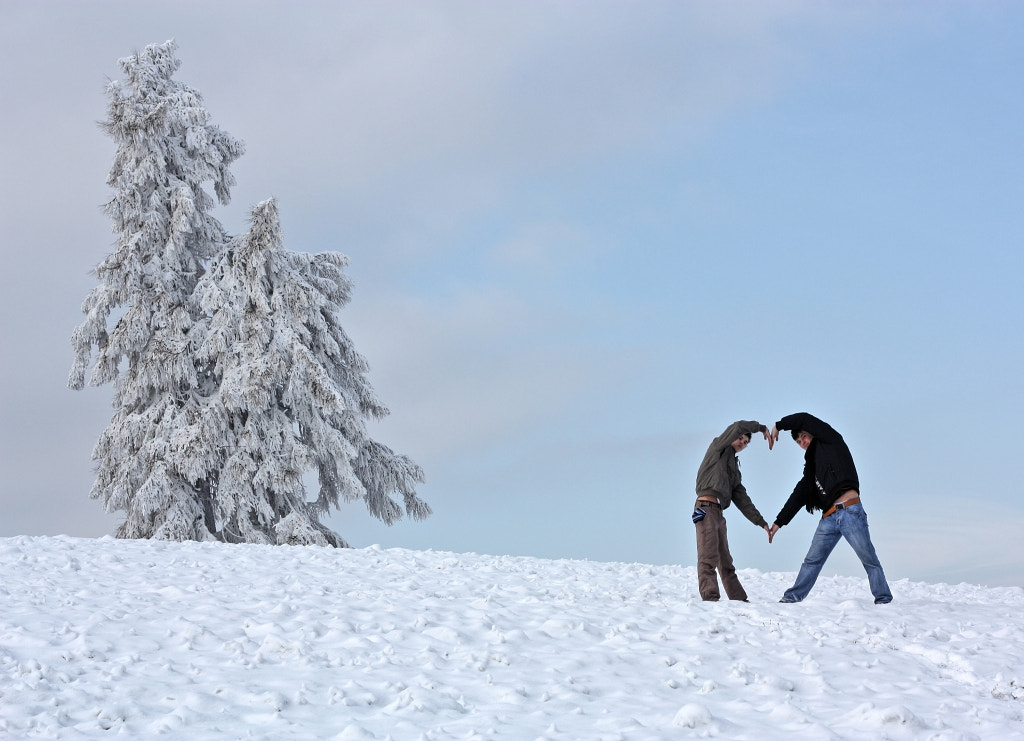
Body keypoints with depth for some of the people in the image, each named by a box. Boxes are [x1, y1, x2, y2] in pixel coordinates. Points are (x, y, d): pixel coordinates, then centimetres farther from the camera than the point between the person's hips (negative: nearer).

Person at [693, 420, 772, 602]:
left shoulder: (735, 470, 28)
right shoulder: (718, 448, 10)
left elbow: (743, 501, 23)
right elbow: (737, 427, -6)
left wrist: (761, 522, 16)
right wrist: (761, 428, 7)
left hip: (718, 513, 9)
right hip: (706, 508, -9)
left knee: (725, 561, 11)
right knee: (708, 557, -17)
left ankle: (738, 599, 13)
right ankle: (709, 598, -24)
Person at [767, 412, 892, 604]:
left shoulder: (832, 442, 9)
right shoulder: (811, 465, 25)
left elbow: (805, 419, -2)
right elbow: (798, 496, 22)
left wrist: (779, 426, 6)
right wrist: (779, 522, 17)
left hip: (850, 511, -7)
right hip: (829, 518, 7)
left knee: (869, 559, -3)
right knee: (812, 561, 3)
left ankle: (883, 600, 0)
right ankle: (793, 597, 3)